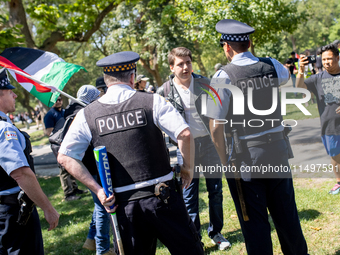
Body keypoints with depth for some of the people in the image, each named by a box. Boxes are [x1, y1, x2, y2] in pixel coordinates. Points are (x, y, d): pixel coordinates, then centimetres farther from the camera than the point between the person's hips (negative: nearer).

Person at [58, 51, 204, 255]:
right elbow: (184, 134, -13)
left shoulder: (87, 114, 2)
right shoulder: (151, 101, -4)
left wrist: (97, 189, -1)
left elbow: (65, 157, -1)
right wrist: (187, 167, 2)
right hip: (162, 196, -2)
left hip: (124, 204, 2)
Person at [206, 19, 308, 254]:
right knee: (286, 213, 19)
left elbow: (216, 127, -16)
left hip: (245, 157, -5)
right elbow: (286, 76, 28)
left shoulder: (223, 78, -13)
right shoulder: (272, 66, 1)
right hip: (278, 151, 5)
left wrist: (225, 162, -4)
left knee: (254, 220, 6)